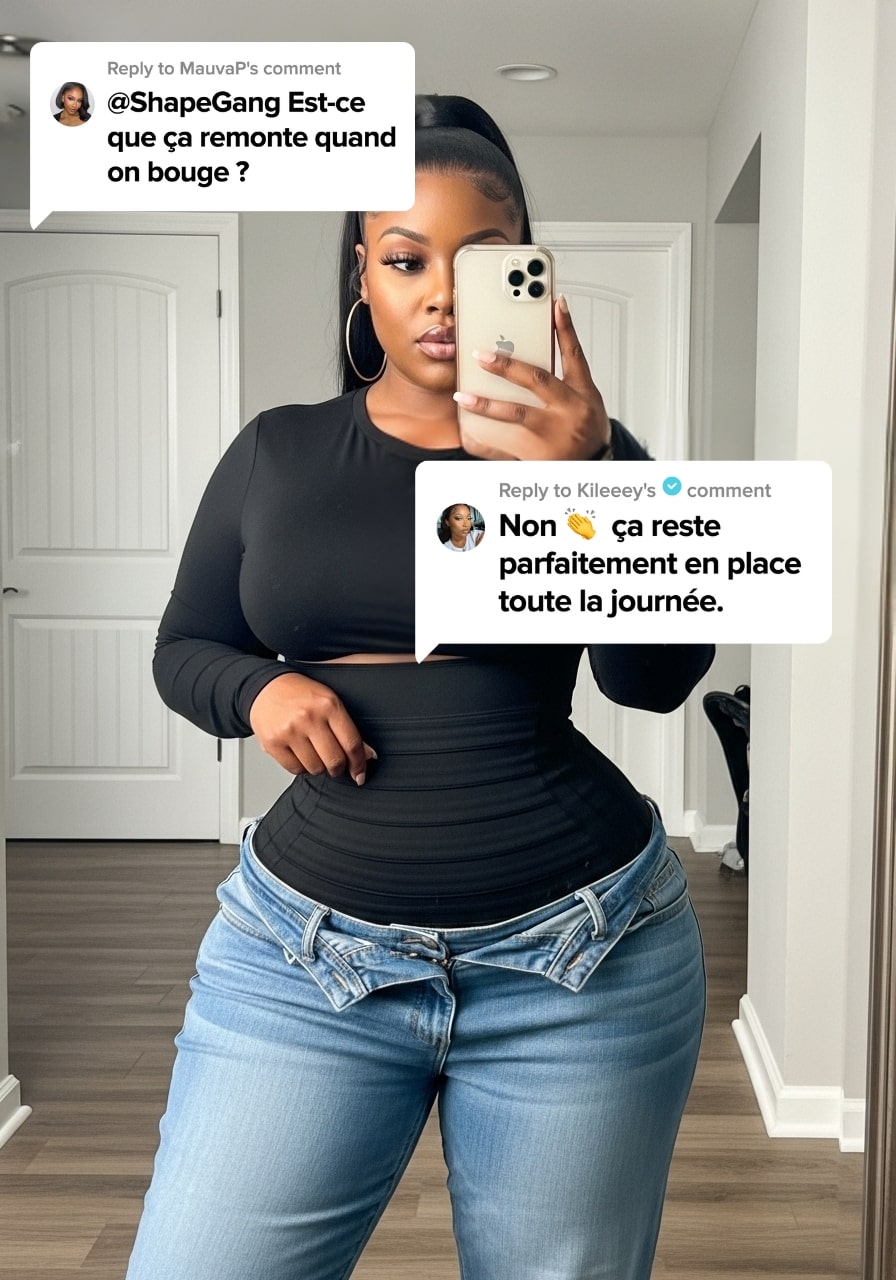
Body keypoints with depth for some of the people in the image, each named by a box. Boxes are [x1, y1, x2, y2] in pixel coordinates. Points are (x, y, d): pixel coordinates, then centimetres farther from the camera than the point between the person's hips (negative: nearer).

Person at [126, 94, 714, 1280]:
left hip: (579, 961, -1)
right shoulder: (277, 452, 7)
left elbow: (660, 674, -12)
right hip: (305, 950, 2)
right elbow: (184, 649, 14)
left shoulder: (579, 447, 1)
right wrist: (258, 690, -8)